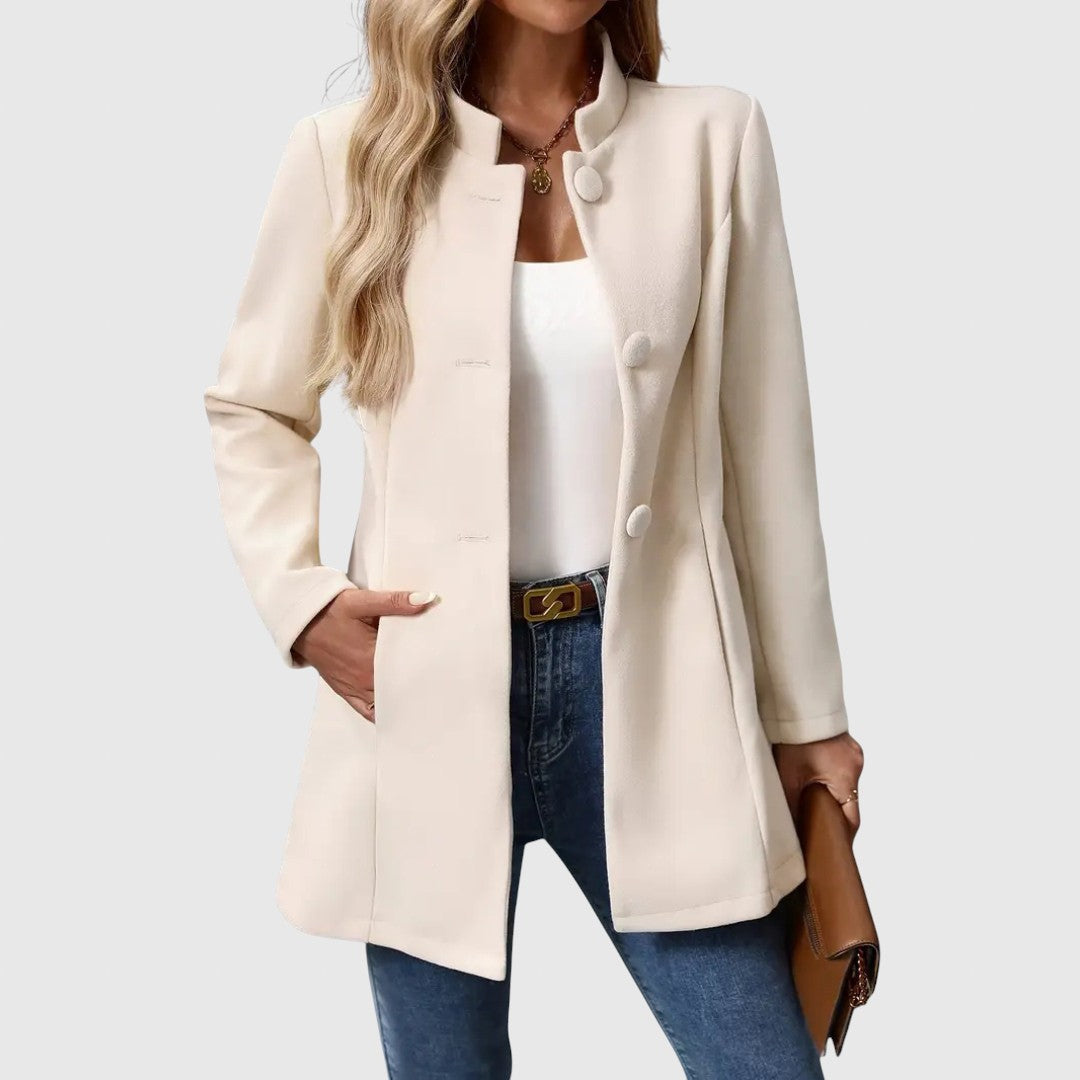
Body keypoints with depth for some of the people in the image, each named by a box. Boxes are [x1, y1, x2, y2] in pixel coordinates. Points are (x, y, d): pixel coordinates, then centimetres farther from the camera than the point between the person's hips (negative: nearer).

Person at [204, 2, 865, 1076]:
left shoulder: (710, 138, 1)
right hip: (432, 684, 0)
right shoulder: (349, 151, 0)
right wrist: (297, 597, -4)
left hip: (647, 679, 1)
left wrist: (806, 710, 7)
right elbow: (249, 410, 12)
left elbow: (763, 445, 4)